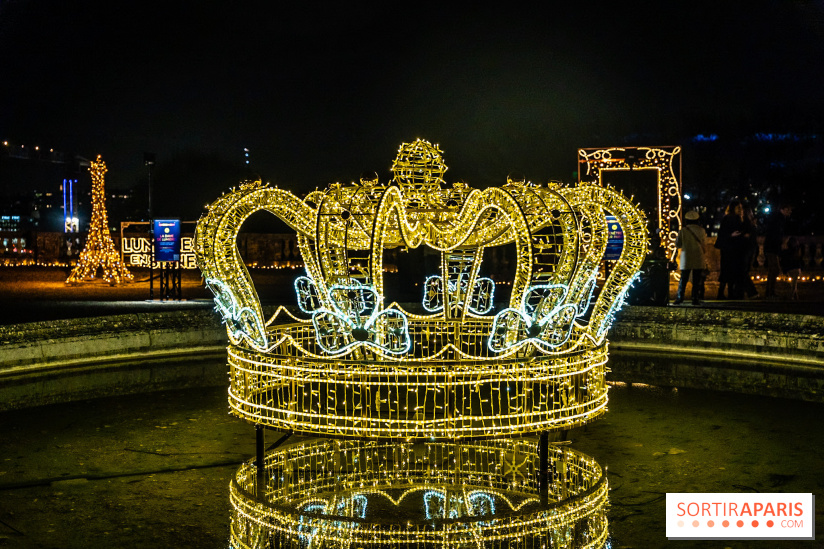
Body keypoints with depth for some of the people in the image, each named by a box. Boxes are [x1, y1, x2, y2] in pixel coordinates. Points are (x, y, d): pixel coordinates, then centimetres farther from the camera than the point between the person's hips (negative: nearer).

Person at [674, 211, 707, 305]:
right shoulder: (701, 230, -2)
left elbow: (677, 245, 2)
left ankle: (679, 298, 2)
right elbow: (704, 243, 9)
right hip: (699, 258, 0)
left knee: (683, 279, 6)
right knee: (697, 280, 4)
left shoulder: (683, 231, -4)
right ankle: (695, 299, 2)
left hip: (686, 258, 0)